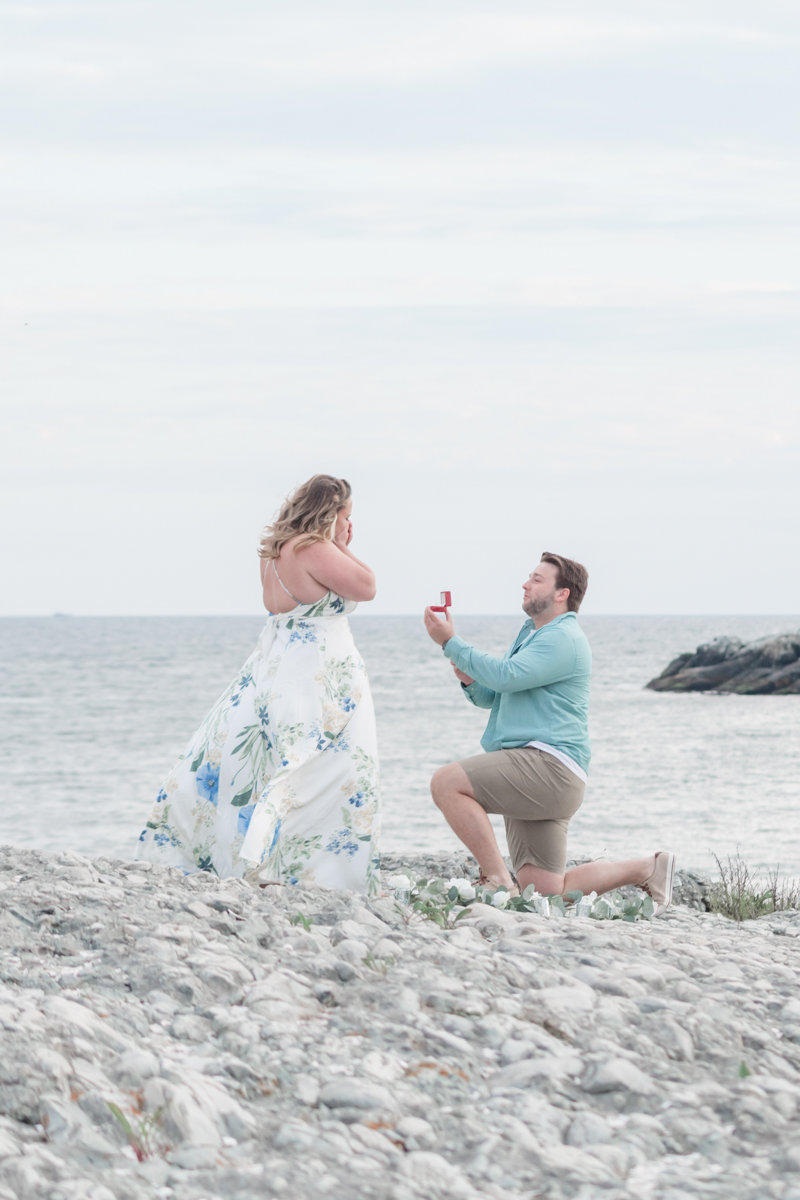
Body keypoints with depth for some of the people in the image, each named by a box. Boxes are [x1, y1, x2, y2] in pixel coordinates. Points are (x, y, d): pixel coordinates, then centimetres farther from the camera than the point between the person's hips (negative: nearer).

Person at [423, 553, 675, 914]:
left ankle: (497, 880, -22)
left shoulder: (563, 638, -8)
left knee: (447, 783, -23)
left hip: (548, 765, -10)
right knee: (544, 889, 7)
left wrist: (450, 642, -15)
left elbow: (505, 676, -21)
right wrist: (469, 679, 2)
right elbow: (489, 696, 25)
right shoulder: (531, 633, 24)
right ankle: (649, 869, 15)